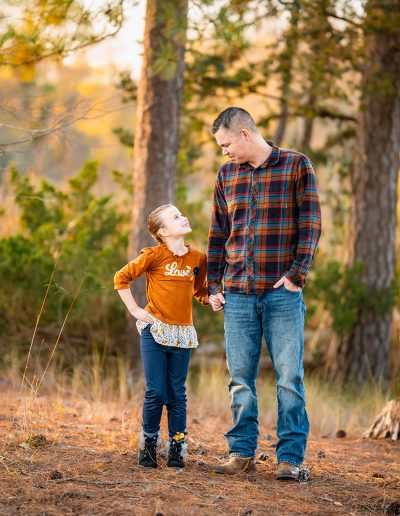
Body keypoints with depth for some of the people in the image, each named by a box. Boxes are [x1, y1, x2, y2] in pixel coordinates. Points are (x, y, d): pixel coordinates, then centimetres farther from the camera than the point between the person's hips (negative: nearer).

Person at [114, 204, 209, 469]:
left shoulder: (198, 257, 5)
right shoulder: (154, 256, -7)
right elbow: (121, 278, 1)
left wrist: (212, 299, -3)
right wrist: (135, 310, -3)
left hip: (182, 335, 3)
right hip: (155, 331, -3)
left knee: (177, 394, 7)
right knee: (156, 393, -1)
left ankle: (177, 448, 14)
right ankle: (149, 444, 14)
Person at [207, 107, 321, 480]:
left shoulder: (296, 166, 0)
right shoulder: (226, 175, 13)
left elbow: (310, 224, -4)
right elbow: (218, 234, 16)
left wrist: (297, 274, -11)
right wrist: (213, 285, 10)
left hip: (282, 292, -4)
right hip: (237, 293, 4)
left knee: (289, 377, -3)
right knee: (239, 377, 5)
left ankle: (290, 456, 2)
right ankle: (242, 452, 12)